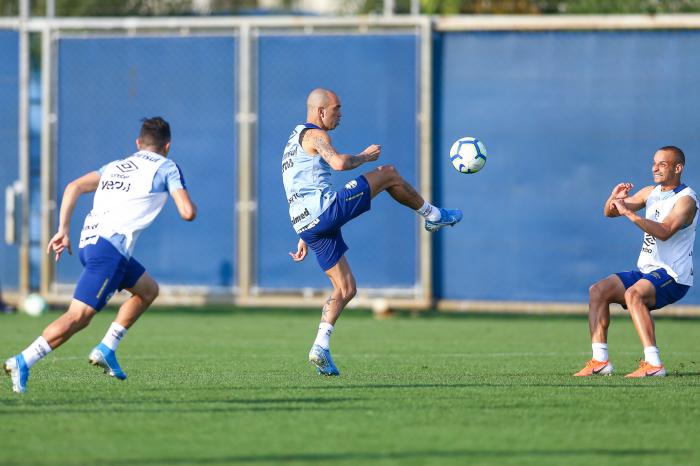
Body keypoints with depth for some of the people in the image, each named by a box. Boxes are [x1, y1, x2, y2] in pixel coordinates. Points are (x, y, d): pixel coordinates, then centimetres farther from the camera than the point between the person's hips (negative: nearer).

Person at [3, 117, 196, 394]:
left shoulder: (116, 166, 25)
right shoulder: (166, 168, 8)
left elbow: (74, 187, 13)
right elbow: (188, 213, -2)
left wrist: (63, 230, 10)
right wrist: (187, 200, 22)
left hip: (90, 240, 8)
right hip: (111, 245, -8)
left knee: (148, 290, 26)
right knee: (78, 317, -14)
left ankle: (106, 349, 17)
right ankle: (22, 362, -26)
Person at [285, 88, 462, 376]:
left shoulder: (295, 141, 29)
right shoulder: (315, 135, -3)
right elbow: (339, 163, -24)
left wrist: (304, 238, 32)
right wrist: (366, 157, -4)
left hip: (306, 225, 10)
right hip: (325, 209, -10)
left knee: (346, 289, 12)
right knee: (389, 174, 2)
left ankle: (321, 347, 1)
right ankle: (433, 216, 19)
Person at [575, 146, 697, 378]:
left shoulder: (686, 200, -12)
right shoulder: (651, 192, 13)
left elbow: (664, 232, -29)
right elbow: (609, 212, 14)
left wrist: (630, 213, -34)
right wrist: (614, 199, -9)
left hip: (673, 276, -8)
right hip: (646, 272, 8)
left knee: (633, 294, -34)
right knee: (598, 290, -4)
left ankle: (653, 364, -39)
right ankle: (600, 361, -7)